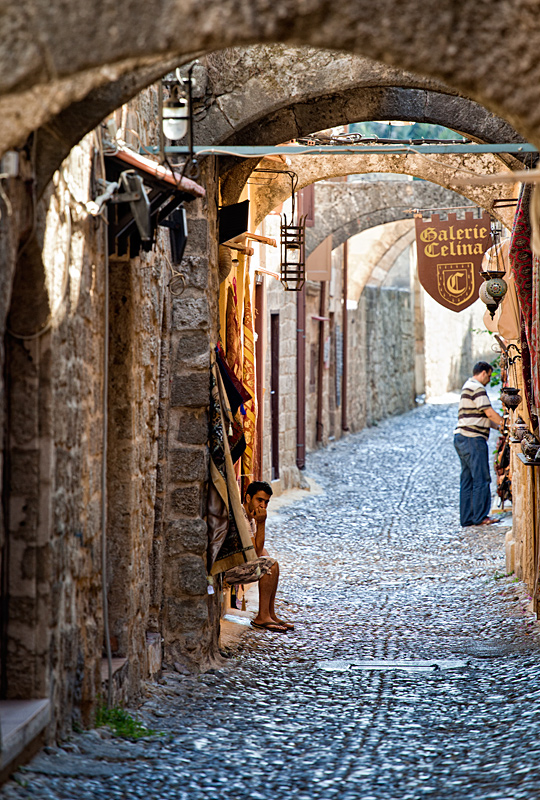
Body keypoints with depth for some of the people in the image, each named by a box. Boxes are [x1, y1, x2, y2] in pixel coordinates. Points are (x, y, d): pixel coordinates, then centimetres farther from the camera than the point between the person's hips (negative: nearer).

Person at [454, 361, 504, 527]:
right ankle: (480, 516, -5)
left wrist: (499, 426, 22)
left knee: (468, 480, 10)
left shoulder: (467, 387, 23)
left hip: (461, 438, 10)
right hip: (473, 439, -10)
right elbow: (489, 412, -14)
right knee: (481, 479, -6)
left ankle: (467, 518, 11)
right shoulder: (477, 388, -10)